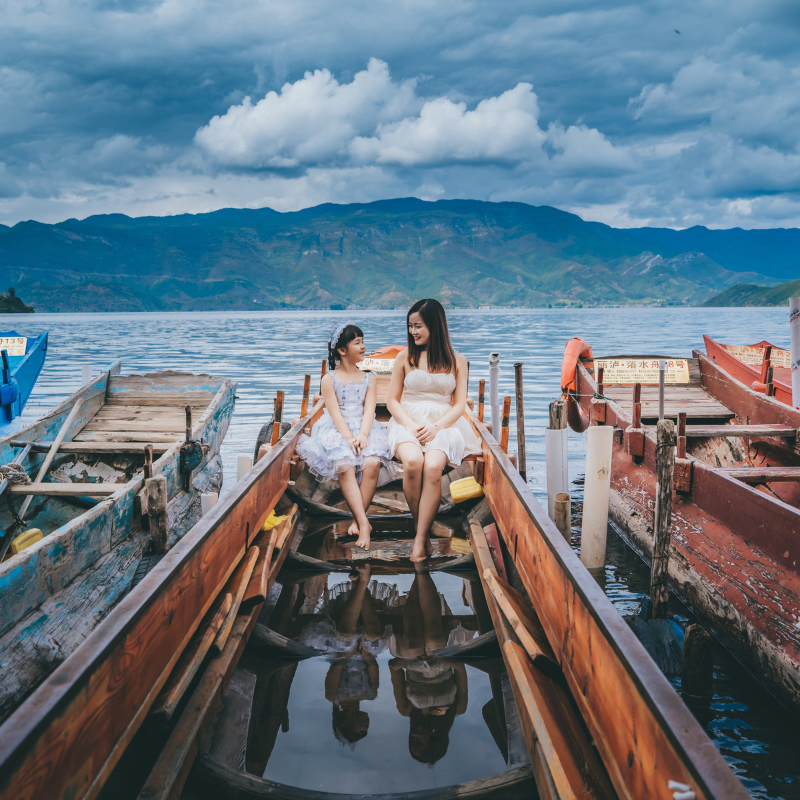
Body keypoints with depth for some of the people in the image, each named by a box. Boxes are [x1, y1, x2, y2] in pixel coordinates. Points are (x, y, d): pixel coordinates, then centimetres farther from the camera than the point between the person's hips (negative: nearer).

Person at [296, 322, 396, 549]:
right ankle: (364, 524, -35)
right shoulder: (329, 379, 6)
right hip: (337, 430, -2)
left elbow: (369, 410, 1)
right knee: (344, 466, -32)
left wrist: (362, 435, -19)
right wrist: (349, 438, -21)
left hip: (364, 429, 2)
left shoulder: (369, 379, 14)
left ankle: (357, 521, -23)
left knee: (372, 463, -30)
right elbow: (335, 414, -5)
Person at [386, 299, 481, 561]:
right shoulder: (405, 358, 11)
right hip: (407, 422, 0)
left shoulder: (457, 361, 11)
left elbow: (459, 404, 7)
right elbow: (393, 400, 10)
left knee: (433, 467, -33)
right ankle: (420, 527, -18)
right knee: (413, 461, -35)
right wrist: (410, 424, -10)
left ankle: (420, 539, -27)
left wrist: (435, 427, -12)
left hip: (442, 424, 0)